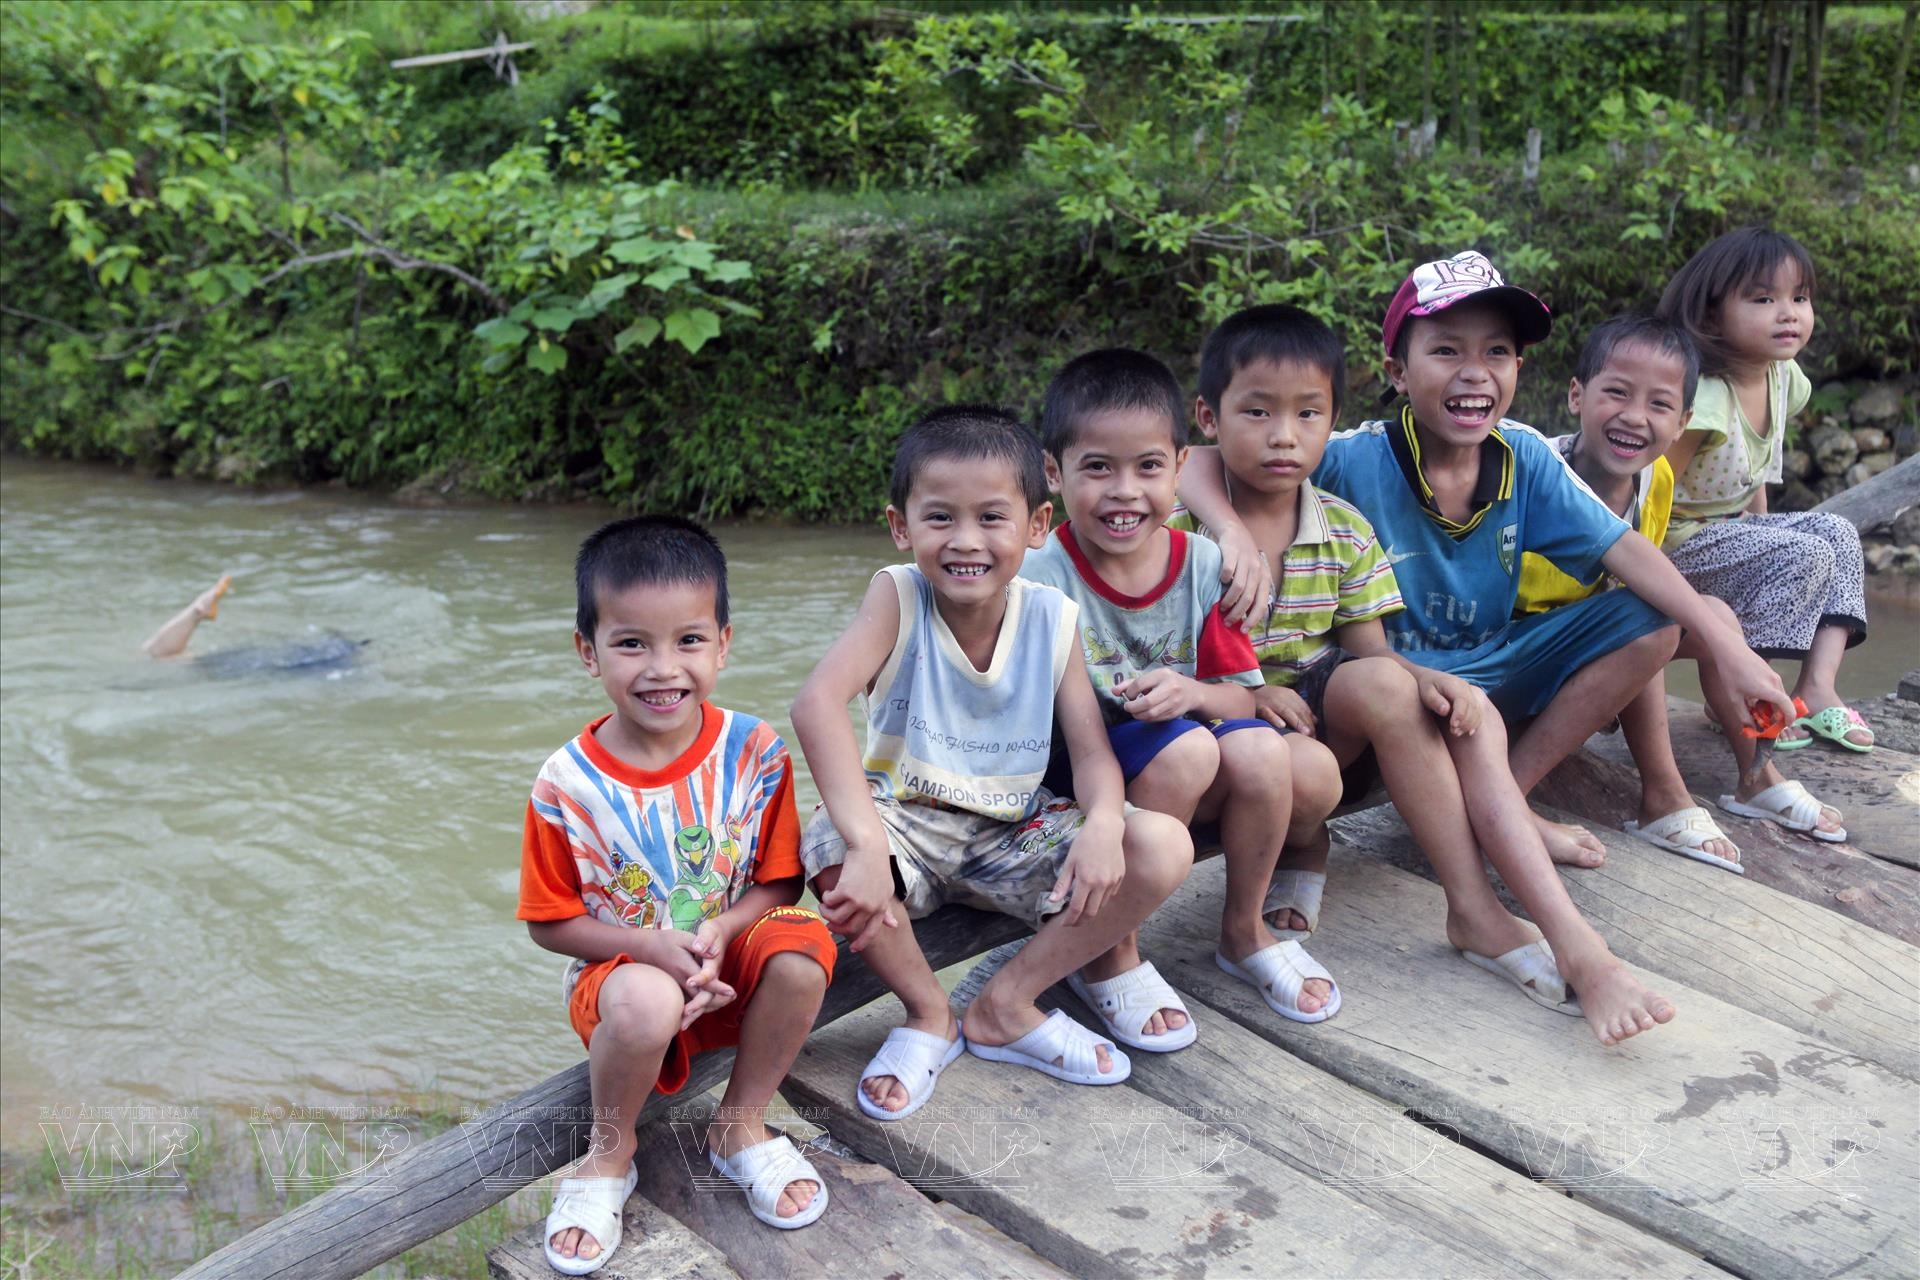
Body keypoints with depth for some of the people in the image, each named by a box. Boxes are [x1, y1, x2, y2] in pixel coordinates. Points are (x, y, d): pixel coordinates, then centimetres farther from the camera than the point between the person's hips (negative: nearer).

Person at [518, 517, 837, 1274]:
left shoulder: (754, 752, -12)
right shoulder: (567, 785, -16)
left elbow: (780, 882, -5)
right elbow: (550, 923, -6)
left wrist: (719, 932, -24)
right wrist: (652, 946, -21)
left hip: (730, 959, 3)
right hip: (620, 970, -2)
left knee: (803, 948, -29)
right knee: (647, 1003, -37)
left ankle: (740, 1128, 0)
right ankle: (609, 1155, -1)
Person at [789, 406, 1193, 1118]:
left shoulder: (1052, 619, -6)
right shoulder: (899, 597, -16)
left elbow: (1091, 748, -7)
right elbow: (817, 703, -32)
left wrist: (1103, 824, -32)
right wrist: (866, 843, -44)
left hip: (1014, 834, 3)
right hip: (907, 825, -3)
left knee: (1165, 848, -19)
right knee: (833, 856, -36)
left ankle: (1006, 1005, -2)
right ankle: (928, 1014, -5)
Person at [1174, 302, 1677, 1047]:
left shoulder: (1345, 532, 6)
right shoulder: (1181, 528, -9)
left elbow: (1370, 648, 4)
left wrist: (1427, 679, -20)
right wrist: (1247, 694, -25)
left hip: (1331, 730, 5)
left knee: (1469, 717, -20)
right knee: (1377, 684, -30)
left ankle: (1571, 941, -30)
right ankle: (1475, 912, -21)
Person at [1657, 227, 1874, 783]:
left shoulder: (1783, 377, -1)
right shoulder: (1702, 400, -28)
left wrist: (1762, 525, 6)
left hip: (1729, 528, 9)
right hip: (1676, 539, -9)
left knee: (1837, 531, 3)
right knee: (1804, 556, -18)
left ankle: (1817, 688, -6)